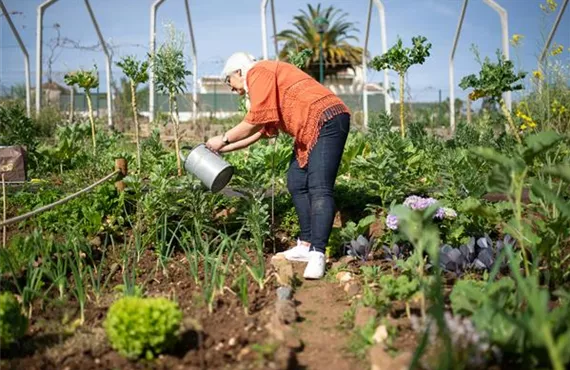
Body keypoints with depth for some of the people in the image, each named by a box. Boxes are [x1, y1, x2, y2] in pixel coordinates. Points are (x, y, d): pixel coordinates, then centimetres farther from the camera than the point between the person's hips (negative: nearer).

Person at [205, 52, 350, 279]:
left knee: (319, 188, -18)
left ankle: (317, 254, -23)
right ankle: (306, 245, 15)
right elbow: (260, 131, 26)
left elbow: (254, 122, -12)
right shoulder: (262, 80, 25)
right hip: (309, 131, 11)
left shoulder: (259, 72, -5)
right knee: (296, 183, 11)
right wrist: (225, 149, 26)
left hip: (327, 121, -11)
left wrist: (223, 139, 2)